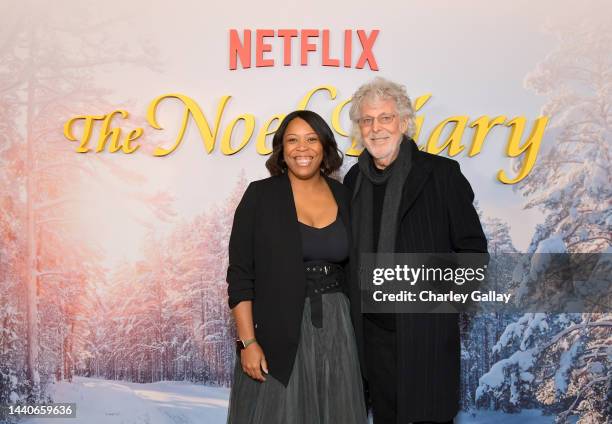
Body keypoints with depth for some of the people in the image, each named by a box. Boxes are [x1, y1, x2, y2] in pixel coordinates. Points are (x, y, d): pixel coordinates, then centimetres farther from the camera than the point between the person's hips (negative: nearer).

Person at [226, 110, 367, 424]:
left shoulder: (344, 196, 6)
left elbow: (353, 267, 13)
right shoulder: (260, 195, -5)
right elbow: (240, 274, -6)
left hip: (335, 327, 3)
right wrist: (247, 342, -13)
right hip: (277, 329, -3)